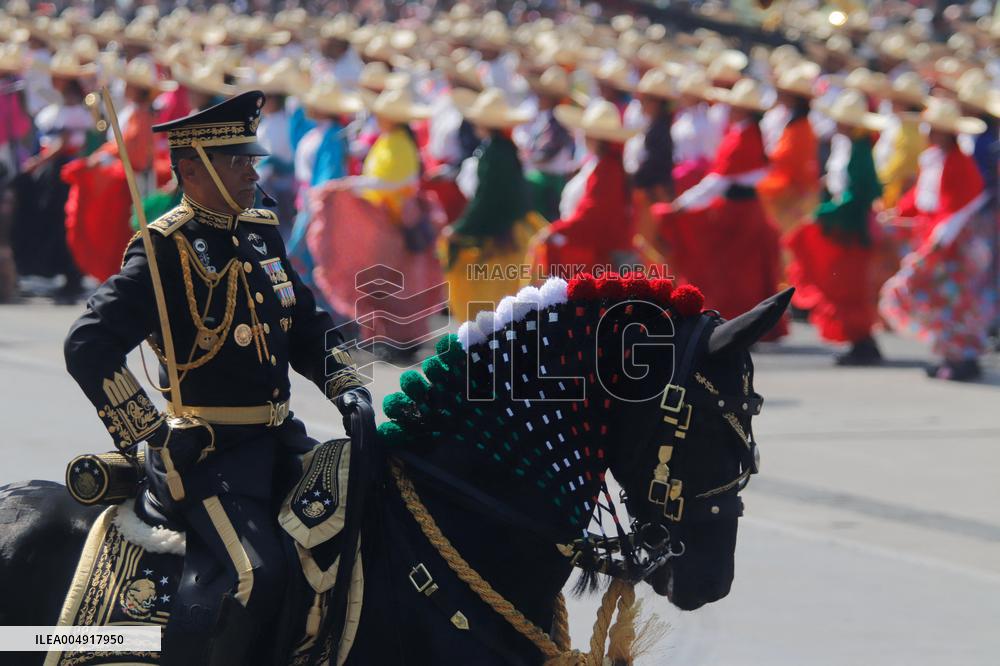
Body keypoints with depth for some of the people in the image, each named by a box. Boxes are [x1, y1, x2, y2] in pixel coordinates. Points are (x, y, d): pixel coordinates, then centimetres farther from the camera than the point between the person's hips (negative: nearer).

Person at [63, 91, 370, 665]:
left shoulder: (264, 232, 11)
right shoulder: (166, 250, -13)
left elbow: (307, 329, 23)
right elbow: (90, 348, -21)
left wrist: (348, 389, 6)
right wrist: (152, 438, -19)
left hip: (279, 437, 8)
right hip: (208, 449, -8)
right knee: (256, 575, -24)